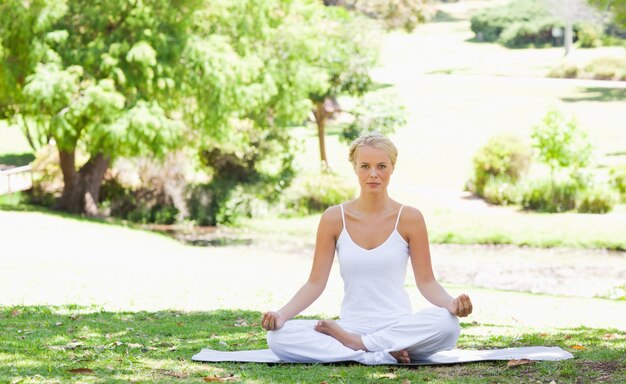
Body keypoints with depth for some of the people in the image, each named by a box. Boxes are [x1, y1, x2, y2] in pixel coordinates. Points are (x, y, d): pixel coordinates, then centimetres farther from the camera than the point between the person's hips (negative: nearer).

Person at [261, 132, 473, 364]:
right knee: (277, 336, -26)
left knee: (447, 323, -35)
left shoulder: (409, 218, 0)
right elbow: (315, 282, 2)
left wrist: (452, 303, -21)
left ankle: (354, 344, -19)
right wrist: (282, 314, -14)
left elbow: (426, 282, 0)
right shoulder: (334, 218, 2)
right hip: (351, 325, 1)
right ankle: (380, 356, -26)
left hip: (398, 327, -1)